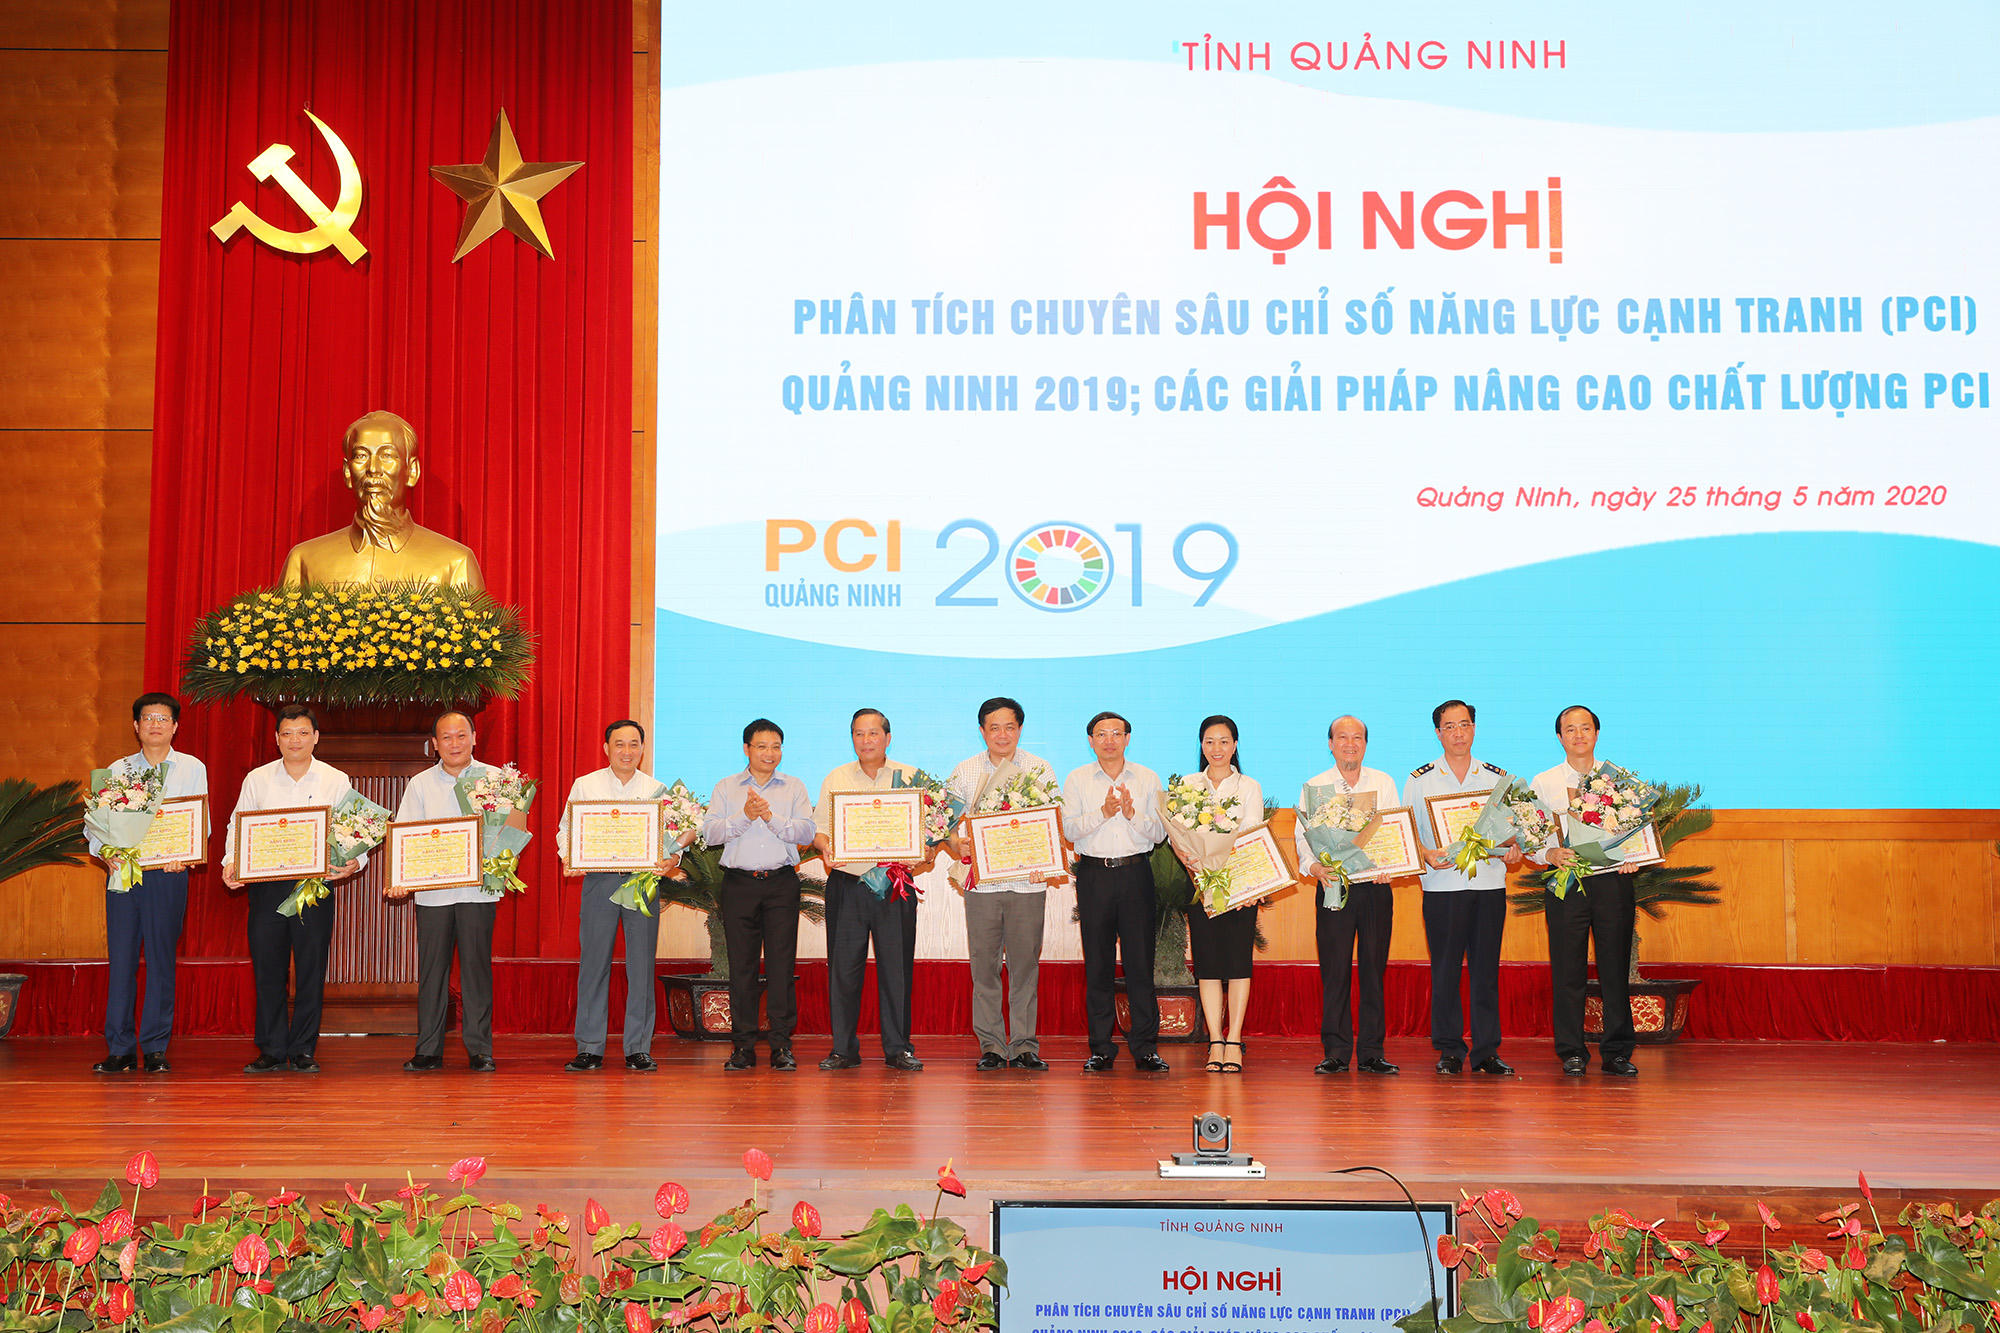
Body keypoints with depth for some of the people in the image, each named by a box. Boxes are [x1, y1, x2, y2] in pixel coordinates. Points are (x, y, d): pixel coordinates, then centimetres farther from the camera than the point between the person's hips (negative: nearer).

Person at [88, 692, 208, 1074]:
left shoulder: (192, 768, 9)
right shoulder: (117, 770, 14)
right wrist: (106, 851, -9)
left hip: (168, 873, -1)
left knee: (162, 958, -1)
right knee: (121, 958, -1)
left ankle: (156, 1048, 5)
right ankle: (120, 1049, 4)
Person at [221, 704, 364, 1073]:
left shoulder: (336, 781, 5)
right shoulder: (257, 780, 8)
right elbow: (237, 827, 10)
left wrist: (354, 861, -17)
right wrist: (231, 863, -8)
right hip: (266, 885, 1)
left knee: (311, 969, 1)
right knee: (267, 967, 2)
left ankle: (304, 1050, 10)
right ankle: (271, 1050, 11)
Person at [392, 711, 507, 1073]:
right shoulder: (420, 784, 11)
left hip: (479, 889, -1)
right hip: (431, 890, 1)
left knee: (477, 967, -2)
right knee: (431, 968, 2)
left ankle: (479, 1049, 4)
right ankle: (428, 1050, 9)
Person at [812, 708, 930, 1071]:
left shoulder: (910, 778, 8)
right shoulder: (835, 779, 10)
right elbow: (818, 829, 8)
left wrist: (928, 855, -13)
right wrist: (826, 848, -13)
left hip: (895, 885, 0)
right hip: (847, 883, 1)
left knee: (896, 966, 1)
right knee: (844, 966, 1)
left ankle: (898, 1048, 10)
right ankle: (843, 1048, 9)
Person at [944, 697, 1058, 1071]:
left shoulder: (1041, 770, 7)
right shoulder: (964, 773, 10)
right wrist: (958, 846, -11)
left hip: (1028, 882, -1)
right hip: (982, 881, 1)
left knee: (1025, 964, -1)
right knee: (984, 964, 0)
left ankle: (1024, 1045, 6)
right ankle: (991, 1044, 9)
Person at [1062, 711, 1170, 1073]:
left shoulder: (1147, 779, 10)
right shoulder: (1077, 780, 8)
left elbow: (1159, 832, 4)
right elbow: (1069, 829, -2)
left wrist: (1133, 814, -13)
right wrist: (1103, 812, -16)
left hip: (1135, 872, 0)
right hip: (1094, 875, 0)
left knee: (1140, 961, -2)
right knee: (1097, 964, 1)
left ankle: (1145, 1047, 4)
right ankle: (1101, 1048, 7)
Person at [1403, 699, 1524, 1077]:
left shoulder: (1498, 778, 11)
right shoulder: (1420, 780, 6)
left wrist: (1513, 848, -7)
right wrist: (1426, 854, -14)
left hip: (1490, 881, 1)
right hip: (1443, 884, -1)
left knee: (1486, 968, 2)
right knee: (1445, 969, -1)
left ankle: (1487, 1050, 8)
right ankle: (1449, 1049, 8)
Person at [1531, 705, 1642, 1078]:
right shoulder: (1543, 783, 7)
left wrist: (1633, 857, -11)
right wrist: (1551, 853, -16)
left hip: (1613, 880, 1)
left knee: (1616, 968, 1)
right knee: (1567, 970, -1)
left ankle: (1617, 1052, 9)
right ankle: (1572, 1052, 8)